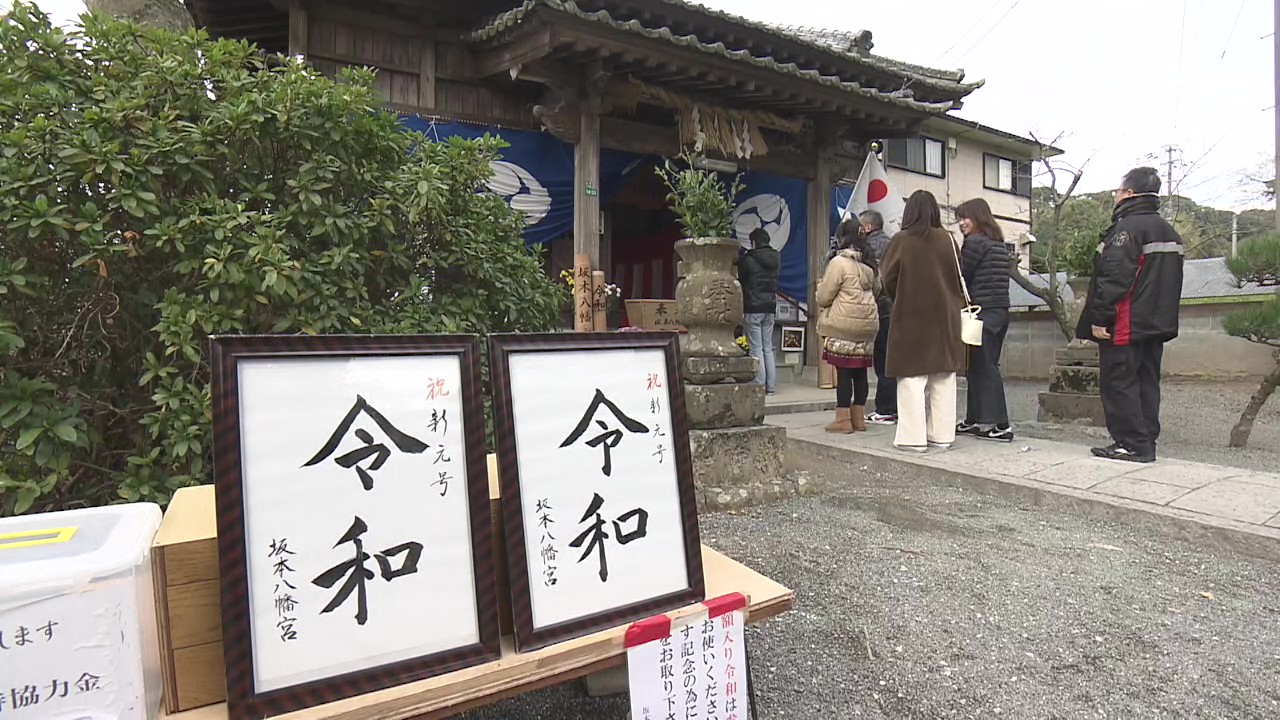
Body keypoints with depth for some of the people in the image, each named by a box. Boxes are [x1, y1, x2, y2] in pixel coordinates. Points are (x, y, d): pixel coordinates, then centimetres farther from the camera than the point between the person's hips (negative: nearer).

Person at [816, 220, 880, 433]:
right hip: (868, 323, 7)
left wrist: (820, 289, 13)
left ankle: (843, 419, 0)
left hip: (844, 325, -7)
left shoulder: (839, 262, -10)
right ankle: (858, 417, 17)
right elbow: (876, 289, 25)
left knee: (843, 372, -3)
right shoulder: (868, 264, 12)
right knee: (860, 371, 10)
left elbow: (823, 297, -8)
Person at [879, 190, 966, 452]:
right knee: (944, 379, 9)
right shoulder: (948, 240, 1)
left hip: (911, 317, -3)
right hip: (945, 317, 4)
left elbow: (888, 279, -4)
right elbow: (958, 278, 7)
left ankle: (914, 437, 0)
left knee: (912, 378, 0)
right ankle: (942, 434, 15)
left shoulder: (901, 240, -8)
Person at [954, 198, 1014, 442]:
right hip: (1001, 312, 9)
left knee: (983, 367, -4)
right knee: (980, 366, 13)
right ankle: (974, 421, 19)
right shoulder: (1000, 244, 16)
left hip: (983, 312, -9)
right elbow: (996, 280, 17)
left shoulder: (974, 242, -10)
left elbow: (960, 277, -9)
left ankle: (1000, 425, -2)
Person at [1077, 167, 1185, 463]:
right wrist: (1162, 315, 24)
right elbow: (1170, 280, 22)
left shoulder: (1127, 227, -13)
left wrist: (1099, 318, -19)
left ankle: (1132, 444, -4)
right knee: (1146, 382, 12)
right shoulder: (1168, 231, 19)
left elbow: (1113, 278, -21)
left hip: (1126, 325, -10)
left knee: (1118, 382, -5)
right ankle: (1146, 443, 16)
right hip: (1158, 324, 10)